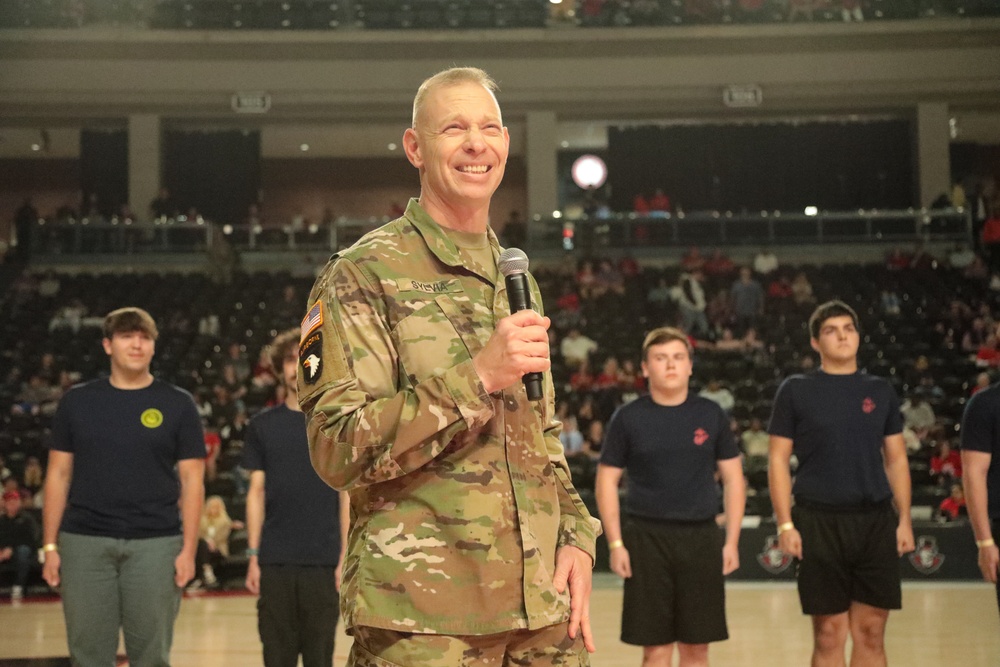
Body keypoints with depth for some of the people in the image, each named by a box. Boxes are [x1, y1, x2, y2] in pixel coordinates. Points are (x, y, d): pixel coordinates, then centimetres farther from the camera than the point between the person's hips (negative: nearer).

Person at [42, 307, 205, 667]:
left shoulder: (177, 404, 4)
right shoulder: (78, 401, 8)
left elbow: (192, 481, 2)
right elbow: (58, 475, 9)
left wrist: (189, 549, -5)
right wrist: (50, 545, 3)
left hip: (156, 543, -1)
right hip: (85, 542, 1)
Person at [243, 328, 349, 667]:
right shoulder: (262, 426, 6)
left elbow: (347, 496, 3)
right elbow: (257, 493, 8)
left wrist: (345, 558, -3)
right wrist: (253, 556, 2)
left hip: (322, 562, -1)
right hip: (275, 562, 1)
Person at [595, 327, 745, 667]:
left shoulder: (711, 415, 4)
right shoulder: (628, 418, 0)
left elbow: (733, 479, 8)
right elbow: (606, 481, 3)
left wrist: (732, 541, 1)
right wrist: (615, 543, -5)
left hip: (701, 537, 1)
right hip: (647, 537, -1)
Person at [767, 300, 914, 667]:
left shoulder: (881, 391, 10)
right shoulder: (795, 390, 1)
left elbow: (896, 460, 13)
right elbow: (778, 461, 0)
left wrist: (904, 519, 4)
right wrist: (785, 524, -8)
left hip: (876, 520, 3)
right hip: (819, 522, -3)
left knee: (871, 633, 5)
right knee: (829, 635, 2)